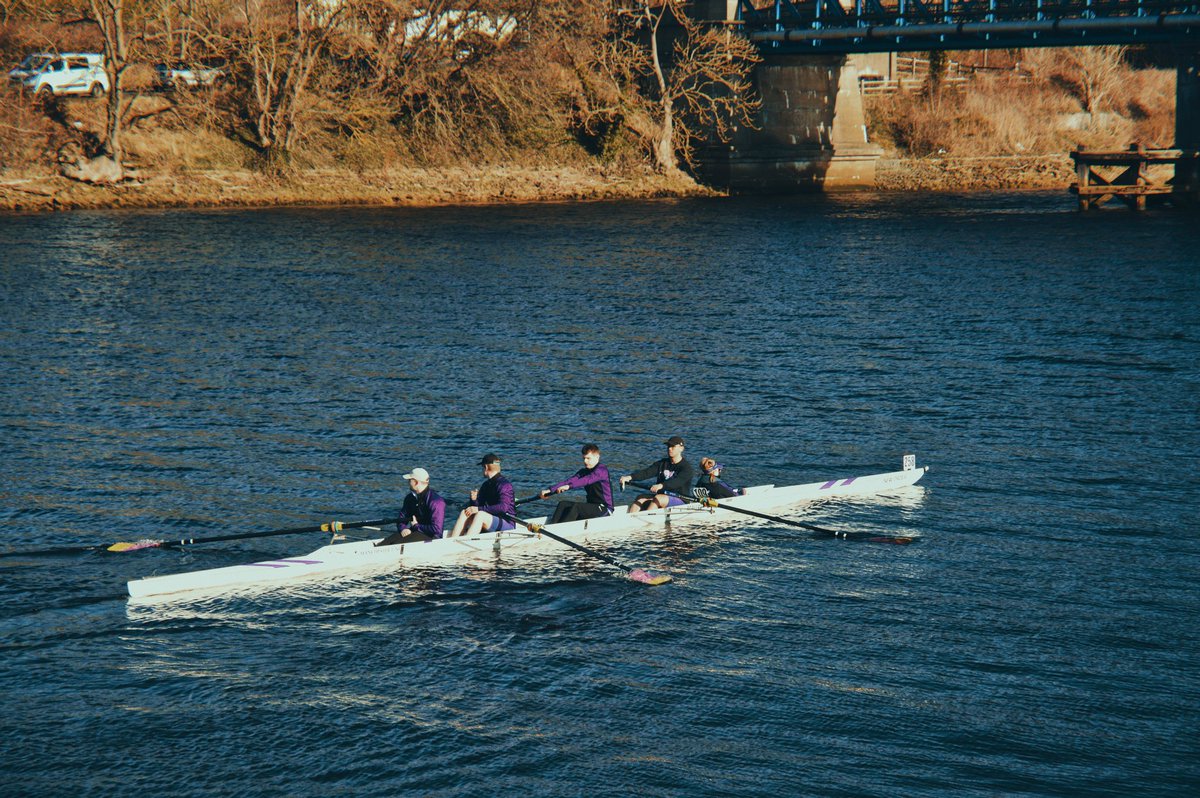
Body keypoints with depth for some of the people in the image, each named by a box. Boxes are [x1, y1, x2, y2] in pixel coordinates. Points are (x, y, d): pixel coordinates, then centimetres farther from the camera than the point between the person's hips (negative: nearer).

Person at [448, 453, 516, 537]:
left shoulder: (504, 485, -11)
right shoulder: (486, 485, 15)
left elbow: (503, 507, -25)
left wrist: (478, 509, -26)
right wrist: (474, 500, -7)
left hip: (507, 524, -8)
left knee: (480, 514, -32)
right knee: (464, 513, -10)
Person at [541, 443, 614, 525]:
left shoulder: (602, 470, -13)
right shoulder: (584, 471, 11)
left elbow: (588, 480, -31)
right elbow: (570, 480, -2)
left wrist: (569, 486, -44)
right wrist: (550, 490, -17)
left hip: (604, 509, -8)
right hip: (591, 506, 8)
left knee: (576, 506, -29)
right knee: (563, 504, -9)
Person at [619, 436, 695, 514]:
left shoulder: (686, 467, -6)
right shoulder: (662, 464, 14)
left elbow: (677, 481, -25)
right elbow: (647, 472, 0)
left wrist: (661, 485, -44)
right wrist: (630, 477, -19)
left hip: (679, 500, -6)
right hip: (662, 496, 6)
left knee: (658, 498, -32)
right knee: (640, 498, -16)